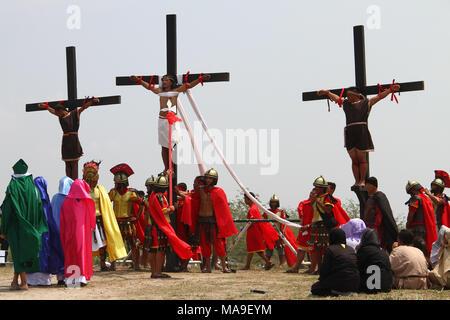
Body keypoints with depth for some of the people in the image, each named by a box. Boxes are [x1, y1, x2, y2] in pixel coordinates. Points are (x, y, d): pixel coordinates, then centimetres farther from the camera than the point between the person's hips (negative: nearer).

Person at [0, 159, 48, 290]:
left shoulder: (12, 187, -9)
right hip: (29, 227, 3)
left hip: (15, 225, -3)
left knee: (19, 254, 4)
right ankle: (15, 281, 14)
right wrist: (39, 229, 7)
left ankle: (24, 283, 1)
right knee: (23, 253, 13)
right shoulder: (33, 187, 0)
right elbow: (39, 208, 0)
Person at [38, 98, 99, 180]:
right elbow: (52, 110, 32)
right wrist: (45, 106, 45)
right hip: (65, 141, 6)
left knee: (74, 164, -7)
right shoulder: (61, 116, 16)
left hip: (73, 140, -6)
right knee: (67, 164, 4)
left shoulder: (74, 113, 2)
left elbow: (84, 107, -7)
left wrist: (93, 101, -20)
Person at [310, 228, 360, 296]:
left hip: (339, 283, -6)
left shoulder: (330, 249, -6)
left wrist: (321, 278, 14)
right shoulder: (351, 249, 11)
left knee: (314, 289, 10)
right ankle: (348, 291, 4)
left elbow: (325, 269, -7)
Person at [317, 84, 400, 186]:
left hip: (361, 132, -4)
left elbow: (379, 97, 6)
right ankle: (357, 181, 6)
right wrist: (327, 92, 41)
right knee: (354, 160, 2)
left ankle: (362, 181, 3)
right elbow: (336, 98, 34)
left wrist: (391, 90, -1)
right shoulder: (346, 103, 21)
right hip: (349, 132, 4)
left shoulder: (366, 103, 10)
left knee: (362, 159, -3)